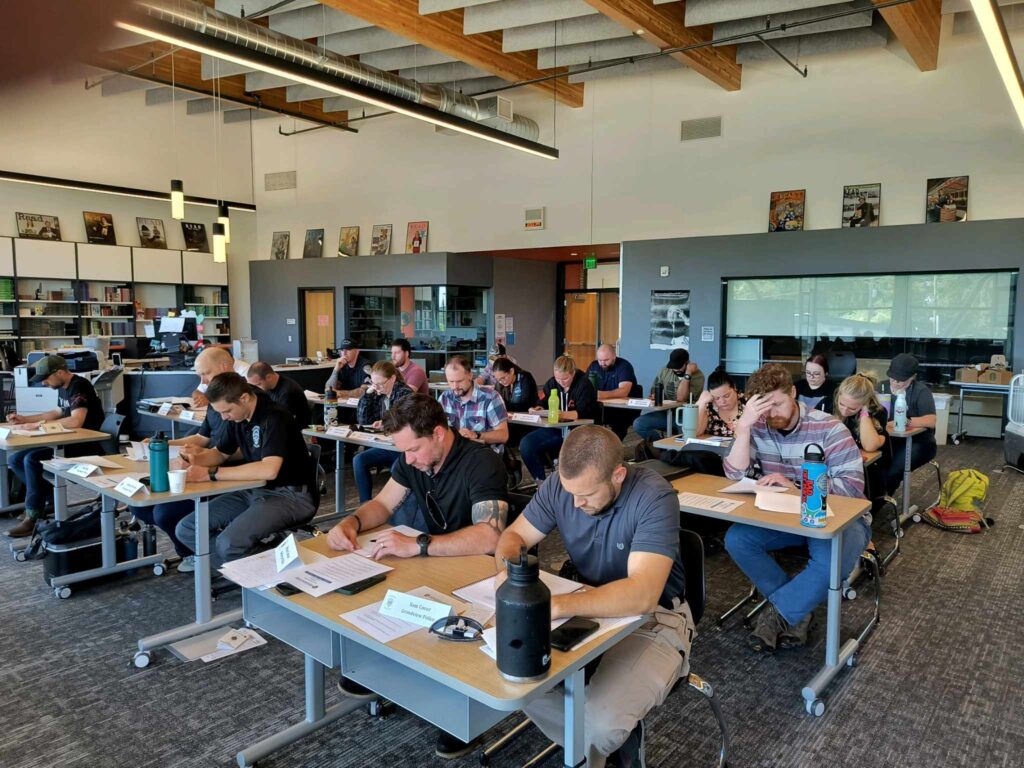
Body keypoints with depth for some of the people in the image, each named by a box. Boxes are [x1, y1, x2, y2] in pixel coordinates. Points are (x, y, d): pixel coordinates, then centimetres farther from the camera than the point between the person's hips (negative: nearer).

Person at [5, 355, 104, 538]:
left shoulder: (79, 387, -19)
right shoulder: (63, 387, 11)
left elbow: (76, 421, -31)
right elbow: (58, 413, 28)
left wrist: (45, 424, -19)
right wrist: (25, 419, 20)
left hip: (84, 446, -10)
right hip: (68, 443, 10)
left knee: (31, 460, -24)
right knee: (14, 460, 7)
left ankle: (33, 517, -13)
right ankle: (46, 497, 9)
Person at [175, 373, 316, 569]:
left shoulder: (274, 418, -21)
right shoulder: (237, 416, 4)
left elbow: (269, 470, -34)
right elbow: (219, 453, 19)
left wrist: (211, 474, -28)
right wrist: (198, 458, -5)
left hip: (290, 494, -9)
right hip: (254, 490, 9)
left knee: (229, 542, -28)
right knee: (186, 530, 0)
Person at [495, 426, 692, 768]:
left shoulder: (653, 497, -26)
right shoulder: (560, 485, -10)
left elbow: (642, 594, -35)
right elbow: (514, 536, 1)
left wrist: (555, 605, -45)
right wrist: (508, 571, -23)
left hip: (653, 618, -5)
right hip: (588, 605, 5)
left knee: (602, 721, -27)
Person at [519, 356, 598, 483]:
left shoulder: (584, 385, -8)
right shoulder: (551, 383, 12)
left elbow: (585, 412, -21)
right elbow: (543, 403, 18)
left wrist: (564, 414, -37)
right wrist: (538, 409, -7)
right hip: (555, 428, 7)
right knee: (525, 444, -15)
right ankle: (540, 480, -2)